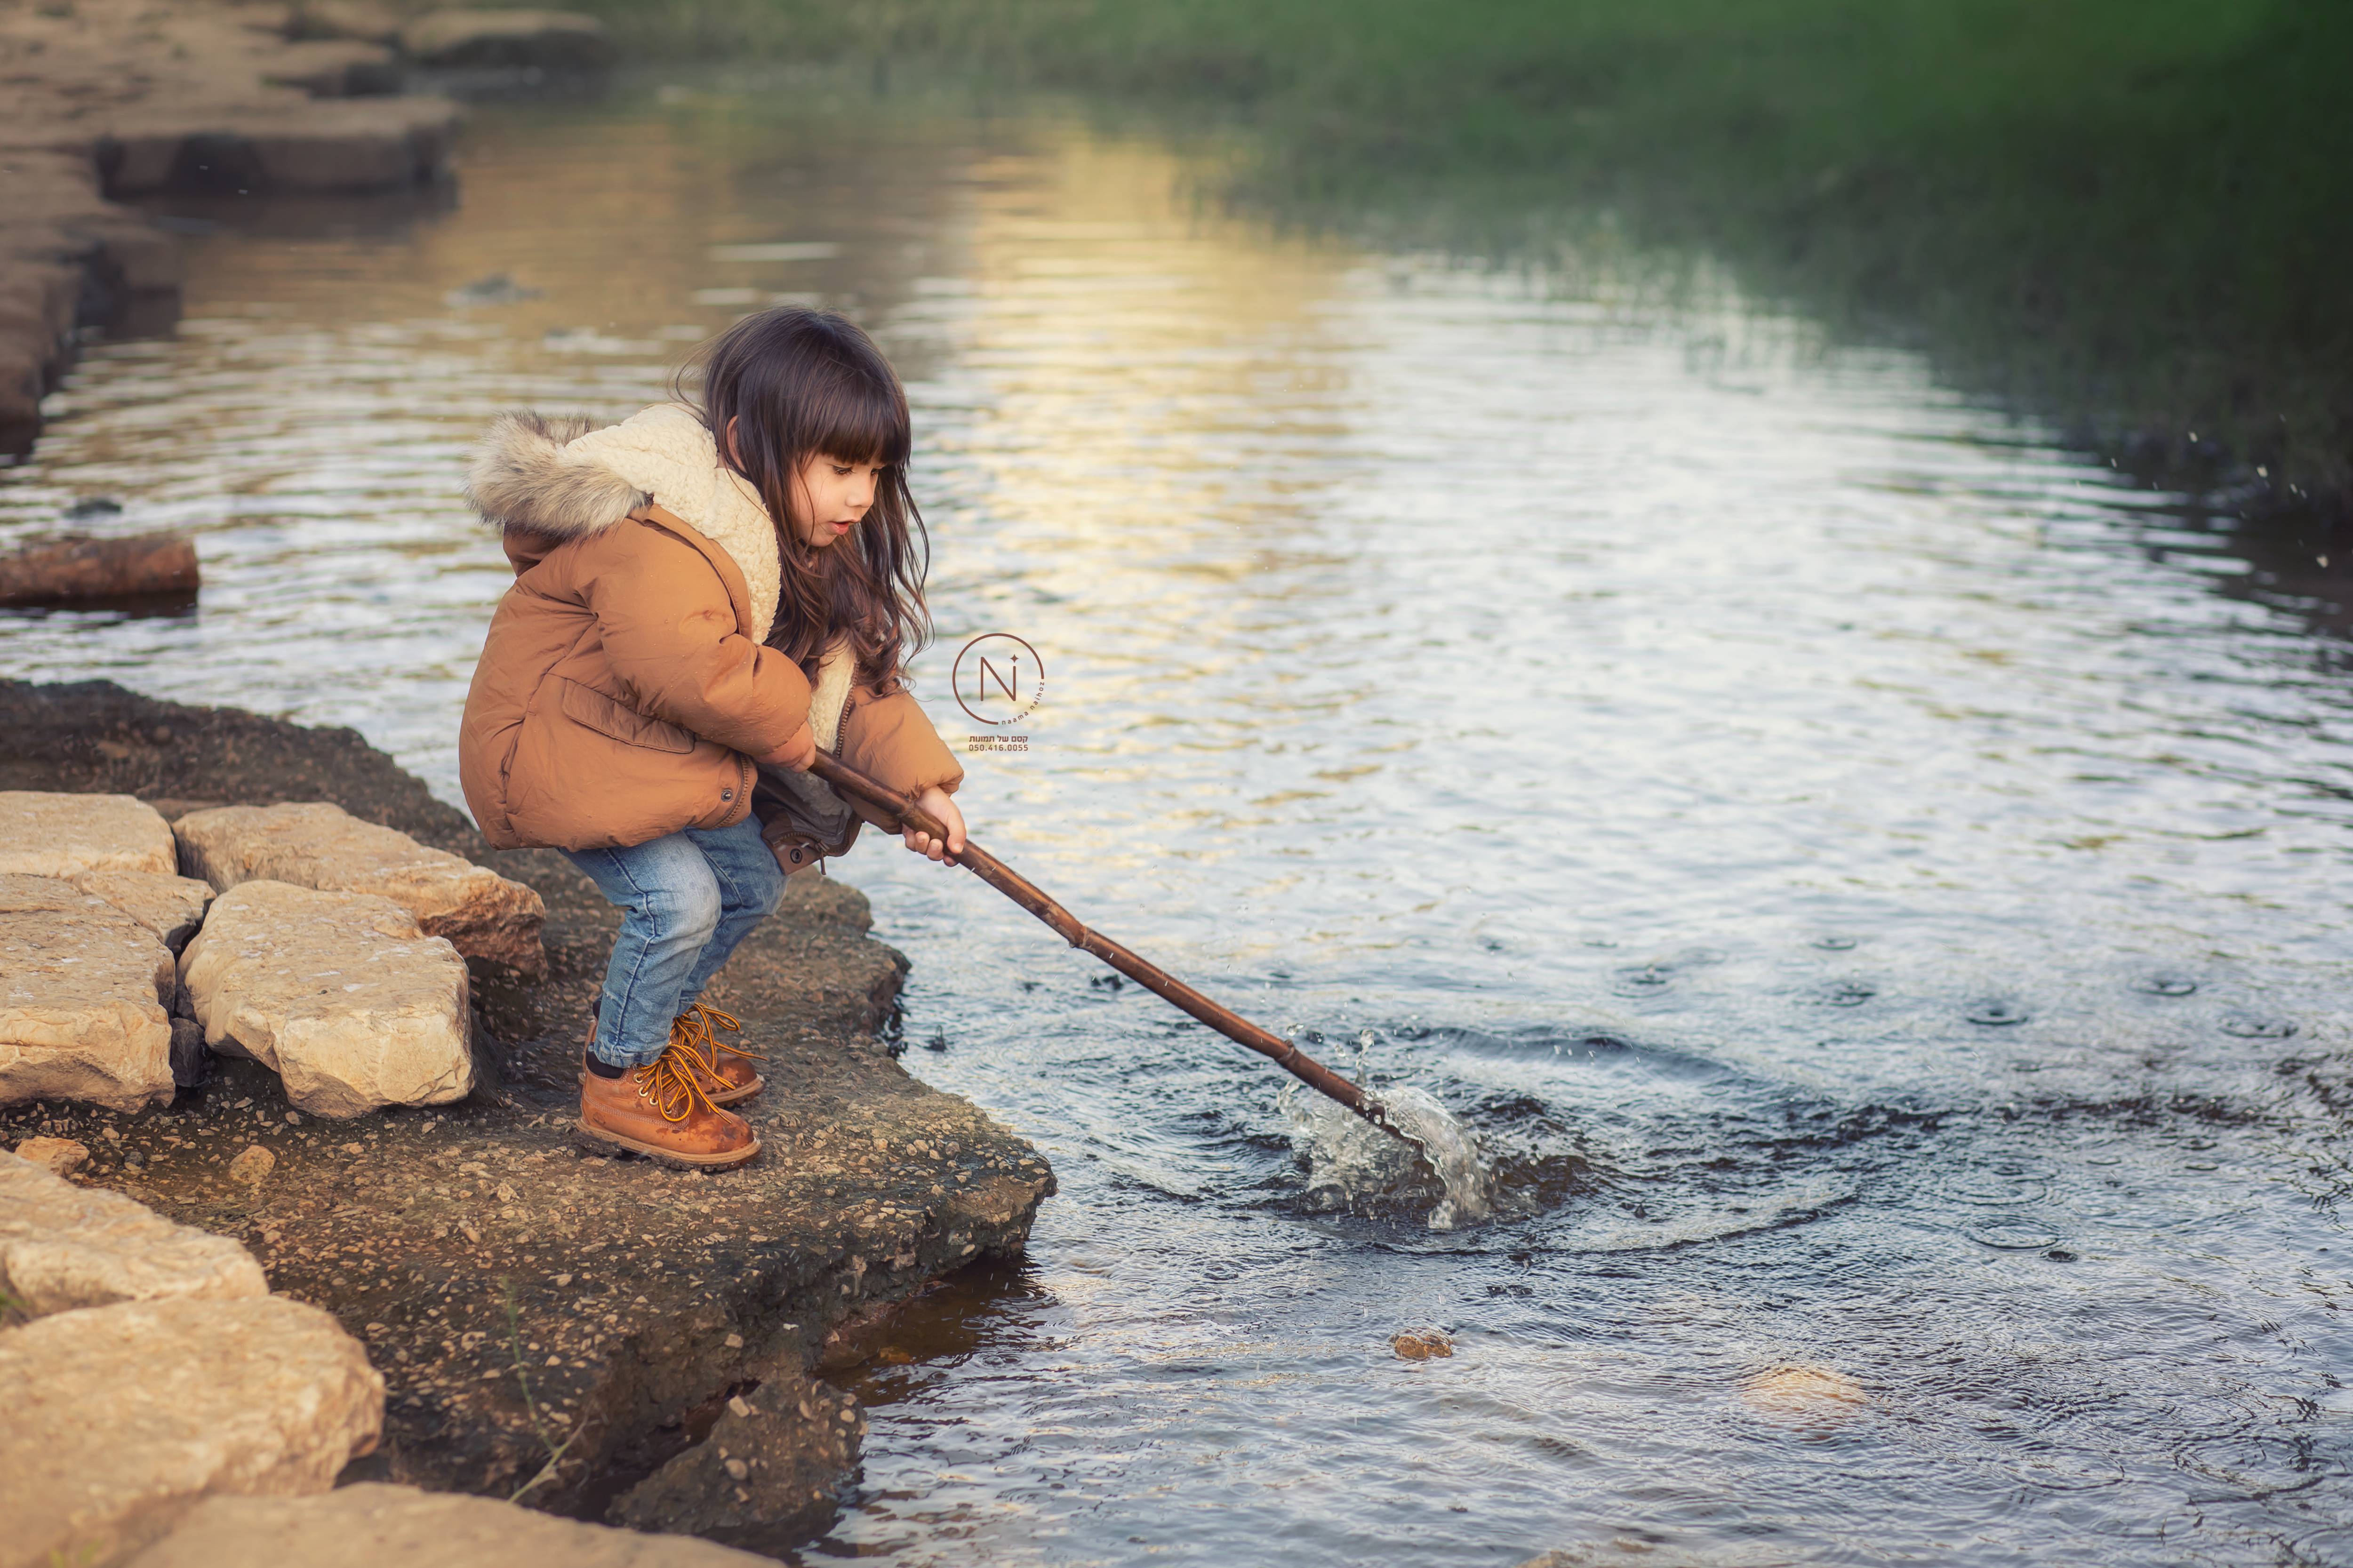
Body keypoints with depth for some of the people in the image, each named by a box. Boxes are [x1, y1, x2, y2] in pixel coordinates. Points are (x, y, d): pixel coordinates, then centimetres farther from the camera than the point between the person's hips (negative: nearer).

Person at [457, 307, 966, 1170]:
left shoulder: (794, 537, 4)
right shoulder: (652, 537, -30)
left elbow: (850, 667, 3)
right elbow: (693, 671, -43)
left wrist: (917, 781, -9)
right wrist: (792, 726, -24)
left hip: (664, 754, 10)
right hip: (554, 747, -10)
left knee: (754, 876, 12)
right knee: (679, 896, -22)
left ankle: (662, 1017, 37)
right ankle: (620, 1080, 0)